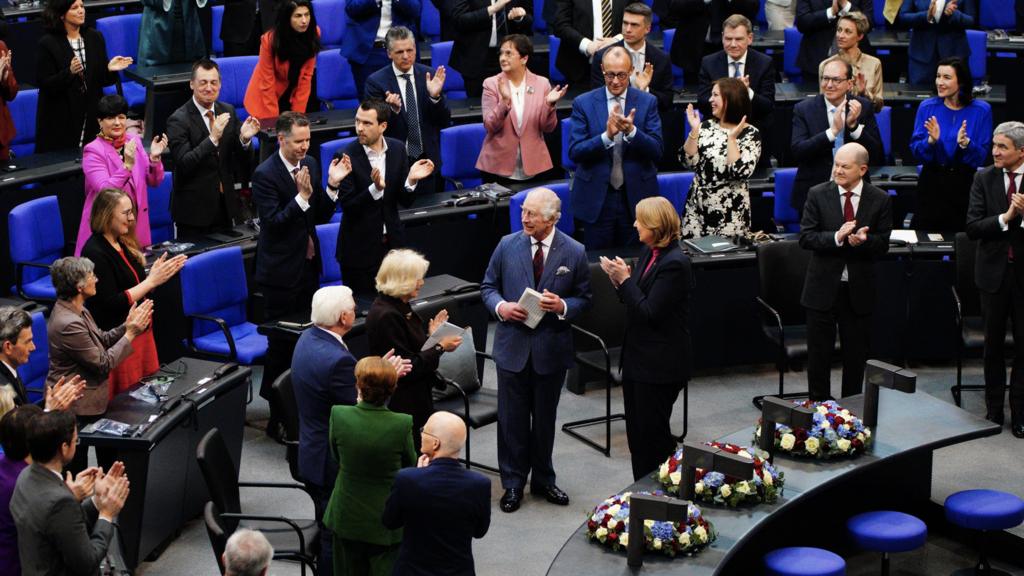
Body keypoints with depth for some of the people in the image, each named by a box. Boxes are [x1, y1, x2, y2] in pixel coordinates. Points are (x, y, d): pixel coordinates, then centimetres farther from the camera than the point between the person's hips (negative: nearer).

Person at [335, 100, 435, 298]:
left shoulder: (397, 150, -1)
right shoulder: (346, 157, -13)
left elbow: (405, 201, 2)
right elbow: (347, 206, -16)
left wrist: (411, 180, -18)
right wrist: (375, 188, -31)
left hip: (392, 243, 4)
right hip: (359, 249, -4)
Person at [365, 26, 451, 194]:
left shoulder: (430, 76, 0)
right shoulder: (376, 82, -7)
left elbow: (445, 122, 0)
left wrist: (435, 96, -19)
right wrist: (392, 109, -29)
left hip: (428, 161, 3)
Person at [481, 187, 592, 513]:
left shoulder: (574, 252, -5)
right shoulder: (507, 246, -3)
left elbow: (584, 298, 2)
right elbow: (488, 286, 7)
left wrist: (563, 306, -18)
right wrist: (500, 306, -14)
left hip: (551, 349, 0)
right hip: (513, 345, 0)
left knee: (545, 418, 14)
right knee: (512, 419, 5)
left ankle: (542, 479, 30)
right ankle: (513, 483, 18)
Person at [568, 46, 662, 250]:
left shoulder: (647, 102, 1)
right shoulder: (584, 103, -1)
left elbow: (656, 151, -5)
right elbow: (575, 152, -8)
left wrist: (631, 131, -23)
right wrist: (606, 135, -24)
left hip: (636, 197, 1)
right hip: (597, 198, -1)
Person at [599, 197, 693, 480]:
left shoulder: (675, 264, -20)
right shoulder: (649, 252, 7)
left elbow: (650, 312, -23)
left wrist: (625, 279, -17)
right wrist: (620, 279, -4)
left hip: (660, 364, -9)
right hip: (637, 357, 9)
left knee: (653, 433, 1)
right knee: (636, 432, 16)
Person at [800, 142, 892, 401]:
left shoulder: (880, 200, -2)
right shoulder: (818, 194, -3)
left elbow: (882, 245, -2)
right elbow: (805, 238, -8)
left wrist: (863, 240, -24)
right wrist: (837, 237, -24)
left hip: (859, 289, 1)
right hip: (823, 287, -1)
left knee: (856, 355, 9)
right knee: (819, 353, 6)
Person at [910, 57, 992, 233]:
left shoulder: (981, 110, -5)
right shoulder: (927, 107, -1)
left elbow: (980, 158, -5)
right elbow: (916, 152, -2)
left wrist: (965, 143, -24)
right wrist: (931, 140, -21)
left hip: (964, 185, -1)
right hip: (932, 182, 1)